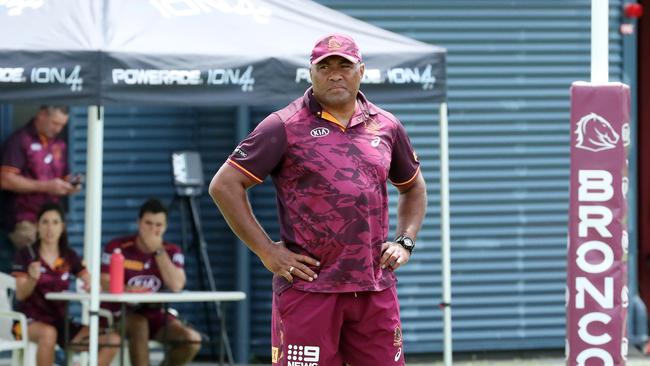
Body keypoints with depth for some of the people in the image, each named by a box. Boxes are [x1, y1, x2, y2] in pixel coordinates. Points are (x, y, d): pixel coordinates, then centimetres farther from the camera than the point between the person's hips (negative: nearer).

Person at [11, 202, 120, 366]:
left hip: (61, 322, 5)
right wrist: (33, 279, -31)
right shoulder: (26, 255, -3)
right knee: (49, 333, -41)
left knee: (112, 340, -14)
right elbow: (21, 295, -10)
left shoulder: (69, 257, 10)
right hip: (31, 321, -5)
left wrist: (91, 286, -20)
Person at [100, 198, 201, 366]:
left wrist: (158, 250, -17)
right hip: (121, 314, -4)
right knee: (139, 325, -38)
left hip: (156, 315, 4)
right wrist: (126, 289, -35)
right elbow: (103, 283, -15)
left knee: (193, 339, -19)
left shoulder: (172, 252, 1)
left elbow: (176, 286, -16)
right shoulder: (117, 247, -7)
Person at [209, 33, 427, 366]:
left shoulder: (387, 127, 12)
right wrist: (267, 251, -7)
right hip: (307, 285, -4)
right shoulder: (285, 126, -2)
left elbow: (413, 187, 28)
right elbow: (224, 185, -4)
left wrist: (404, 242, 12)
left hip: (375, 287, 4)